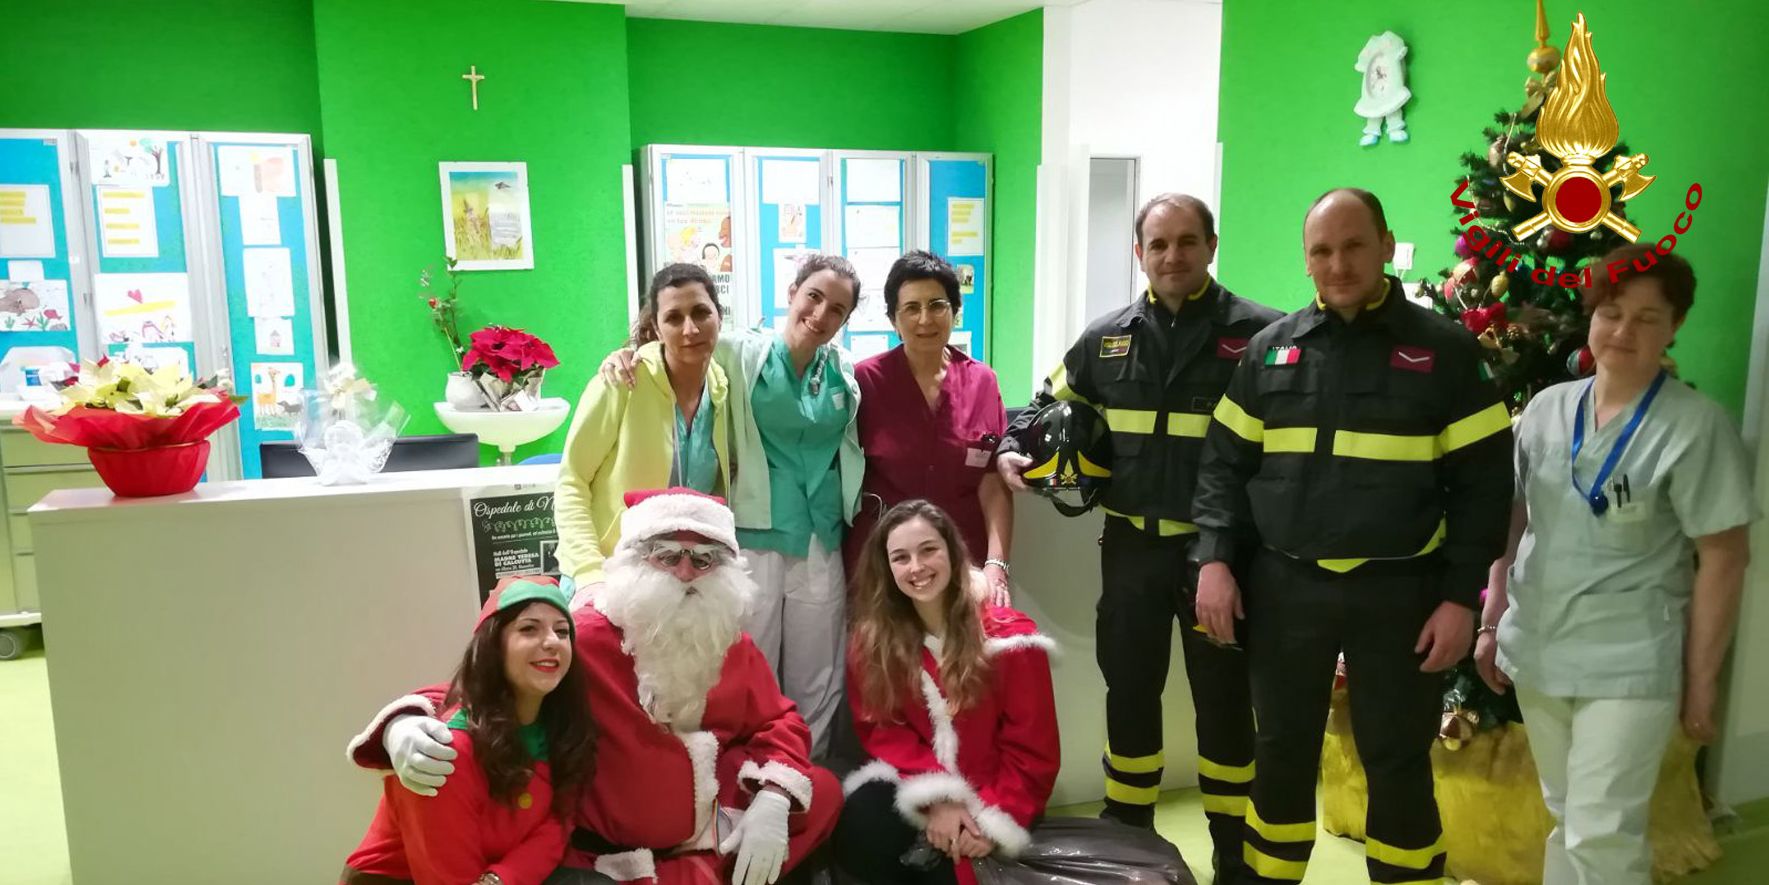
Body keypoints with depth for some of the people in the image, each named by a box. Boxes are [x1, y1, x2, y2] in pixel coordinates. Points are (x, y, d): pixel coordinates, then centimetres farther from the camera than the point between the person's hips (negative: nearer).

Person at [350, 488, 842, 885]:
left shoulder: (733, 646, 5)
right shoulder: (581, 639, -12)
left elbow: (778, 724, 11)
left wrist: (771, 801, -8)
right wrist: (405, 726, -33)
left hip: (720, 833, 6)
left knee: (822, 793, -6)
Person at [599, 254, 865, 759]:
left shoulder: (846, 372, 7)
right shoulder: (740, 353, -4)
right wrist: (627, 353, -19)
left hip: (822, 545, 4)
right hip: (751, 541, -3)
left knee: (817, 682, 14)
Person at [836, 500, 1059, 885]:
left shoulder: (1011, 637, -11)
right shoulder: (871, 640, -2)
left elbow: (1032, 752, -8)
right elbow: (880, 728, -4)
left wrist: (994, 821, -19)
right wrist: (936, 796, -20)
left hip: (993, 797, -2)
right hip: (915, 787, 3)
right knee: (858, 837, -27)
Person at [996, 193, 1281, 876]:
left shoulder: (1259, 333, -6)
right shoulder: (1107, 338, 5)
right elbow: (1050, 403, 18)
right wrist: (1012, 449, -1)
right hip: (1132, 545, 3)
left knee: (1223, 697, 10)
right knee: (1129, 691, 14)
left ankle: (1234, 855, 29)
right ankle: (1128, 837, 33)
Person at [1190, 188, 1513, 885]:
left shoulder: (1443, 349, -2)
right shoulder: (1271, 348, 5)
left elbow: (1483, 483, -3)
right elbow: (1224, 463, 6)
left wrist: (1460, 597, -8)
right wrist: (1214, 560, -5)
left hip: (1398, 592, -2)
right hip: (1283, 587, 2)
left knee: (1398, 763, 10)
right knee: (1282, 751, 14)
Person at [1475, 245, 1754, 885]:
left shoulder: (1696, 427, -10)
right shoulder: (1546, 408, 3)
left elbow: (1723, 558, -9)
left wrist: (1701, 678, -8)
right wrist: (1492, 622, 9)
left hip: (1630, 666, -5)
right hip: (1535, 652, 5)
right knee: (1566, 819, 19)